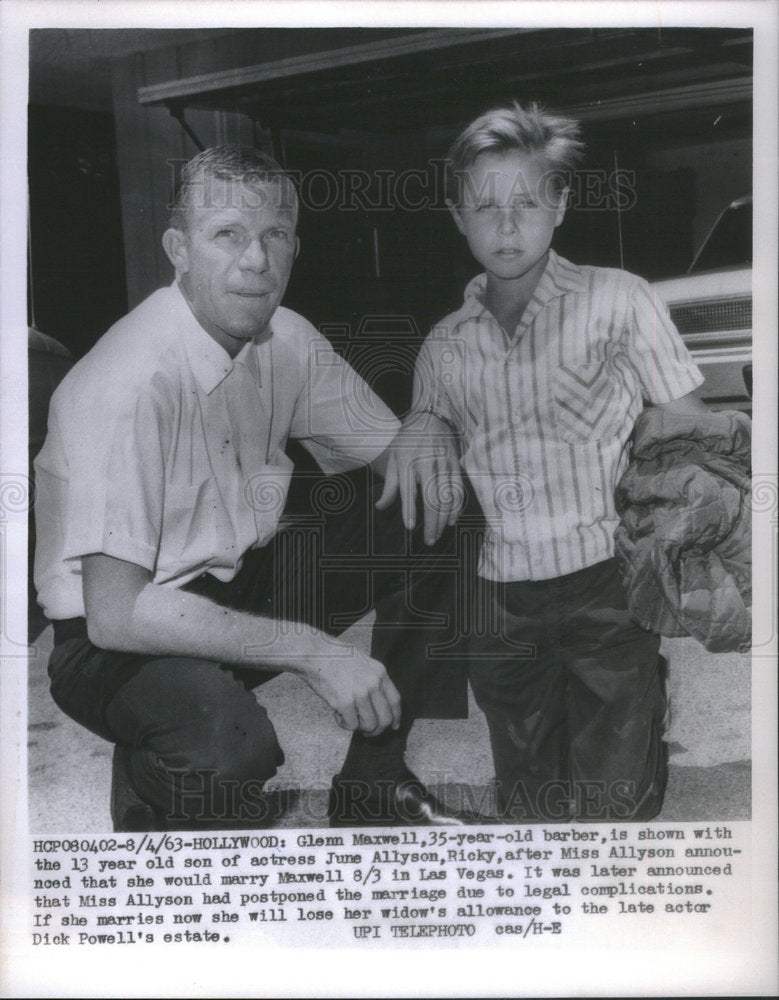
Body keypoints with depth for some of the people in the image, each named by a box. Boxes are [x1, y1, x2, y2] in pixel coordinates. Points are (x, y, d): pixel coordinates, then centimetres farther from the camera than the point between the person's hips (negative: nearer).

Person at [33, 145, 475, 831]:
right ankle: (152, 783, 1)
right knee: (229, 739, -38)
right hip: (120, 641, -7)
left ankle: (373, 781, 11)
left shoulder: (287, 340, -5)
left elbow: (393, 450, 7)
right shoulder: (130, 382, -27)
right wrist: (309, 651, -30)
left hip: (243, 582, 8)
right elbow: (114, 613, -29)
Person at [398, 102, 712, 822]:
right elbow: (426, 436, 22)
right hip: (501, 600, 4)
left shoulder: (616, 300, 0)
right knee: (529, 809, 13)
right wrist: (410, 446, -2)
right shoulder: (444, 346, 10)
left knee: (612, 804, -5)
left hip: (607, 584, -3)